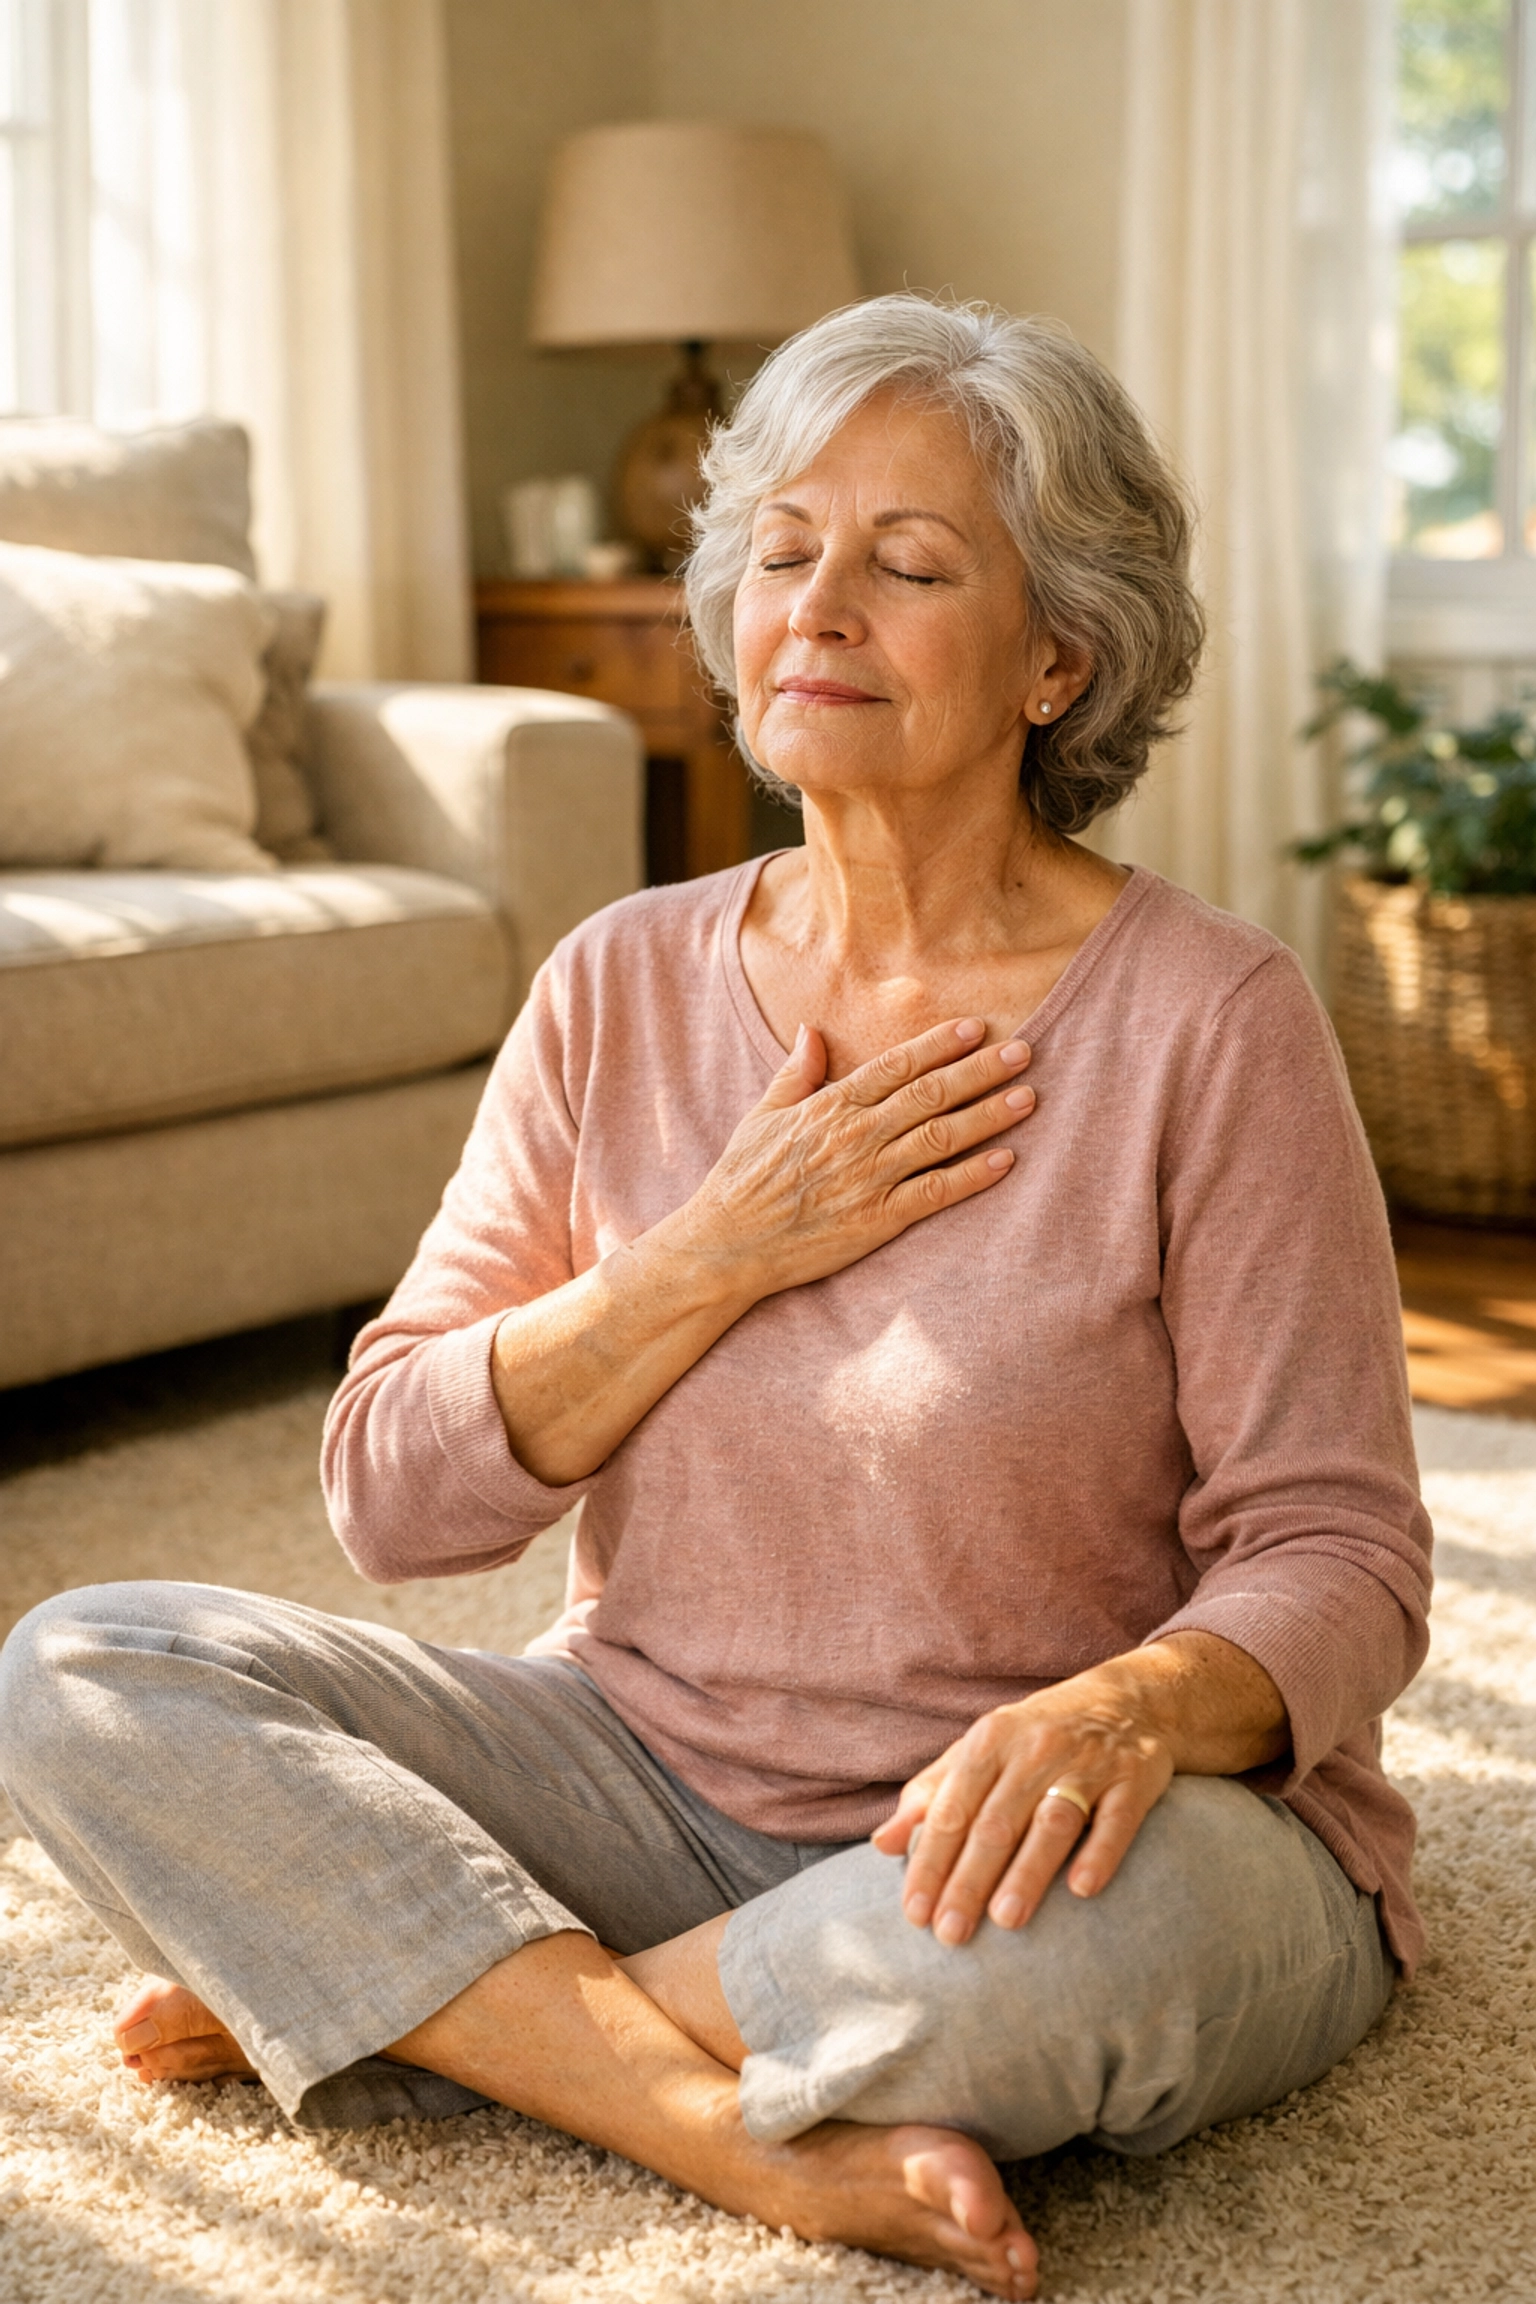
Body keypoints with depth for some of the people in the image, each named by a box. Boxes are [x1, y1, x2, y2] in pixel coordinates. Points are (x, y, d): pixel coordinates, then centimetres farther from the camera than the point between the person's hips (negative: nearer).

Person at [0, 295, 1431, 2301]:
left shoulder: (1209, 1021, -10)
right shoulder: (626, 988, 2)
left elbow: (1335, 1556, -11)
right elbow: (395, 1491, -2)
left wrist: (1125, 1705, -33)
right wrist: (723, 1252, -15)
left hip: (992, 1830, -3)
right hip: (655, 1768, 4)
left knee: (1075, 1928, -39)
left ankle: (363, 1988, -14)